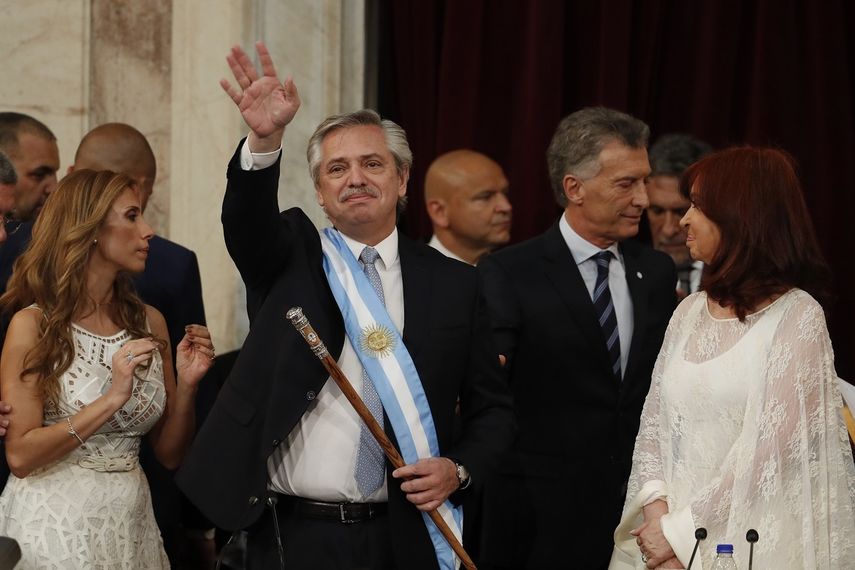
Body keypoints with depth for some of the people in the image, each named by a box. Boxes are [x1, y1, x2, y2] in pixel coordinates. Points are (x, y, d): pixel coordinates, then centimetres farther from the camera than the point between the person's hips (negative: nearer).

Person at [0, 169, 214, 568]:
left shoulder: (149, 323, 5)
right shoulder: (33, 325, -9)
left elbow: (170, 453, 8)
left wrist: (186, 385, -9)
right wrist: (112, 399, -21)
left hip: (131, 522, 5)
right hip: (56, 522, -5)